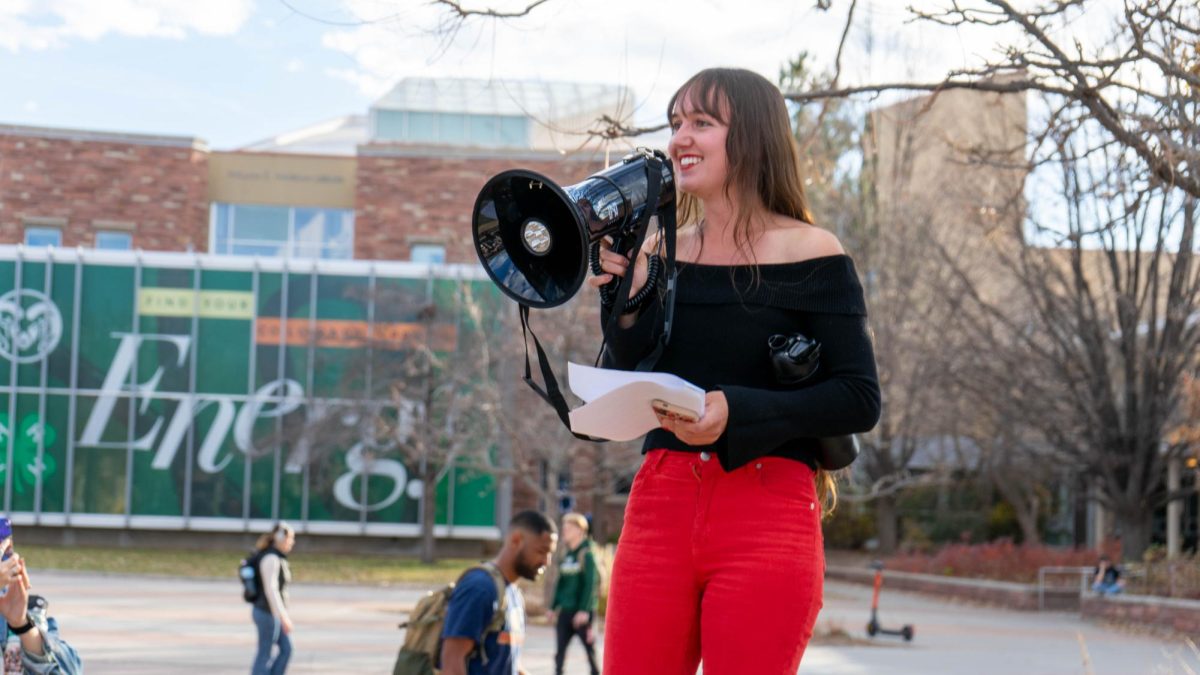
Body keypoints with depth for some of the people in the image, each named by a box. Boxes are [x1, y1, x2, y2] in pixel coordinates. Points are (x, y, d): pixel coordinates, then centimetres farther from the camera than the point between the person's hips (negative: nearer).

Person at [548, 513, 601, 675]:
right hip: (565, 611, 7)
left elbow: (591, 583, -16)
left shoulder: (586, 555, -11)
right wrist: (553, 607, 15)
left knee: (588, 646, 3)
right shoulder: (566, 556, 12)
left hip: (582, 612, -7)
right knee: (560, 649, 4)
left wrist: (584, 610, -21)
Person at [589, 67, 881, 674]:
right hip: (658, 508, 4)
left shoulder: (810, 254, -1)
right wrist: (626, 303, -4)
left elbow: (860, 400, -5)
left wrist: (739, 411, -18)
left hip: (768, 515, -4)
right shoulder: (656, 254, 11)